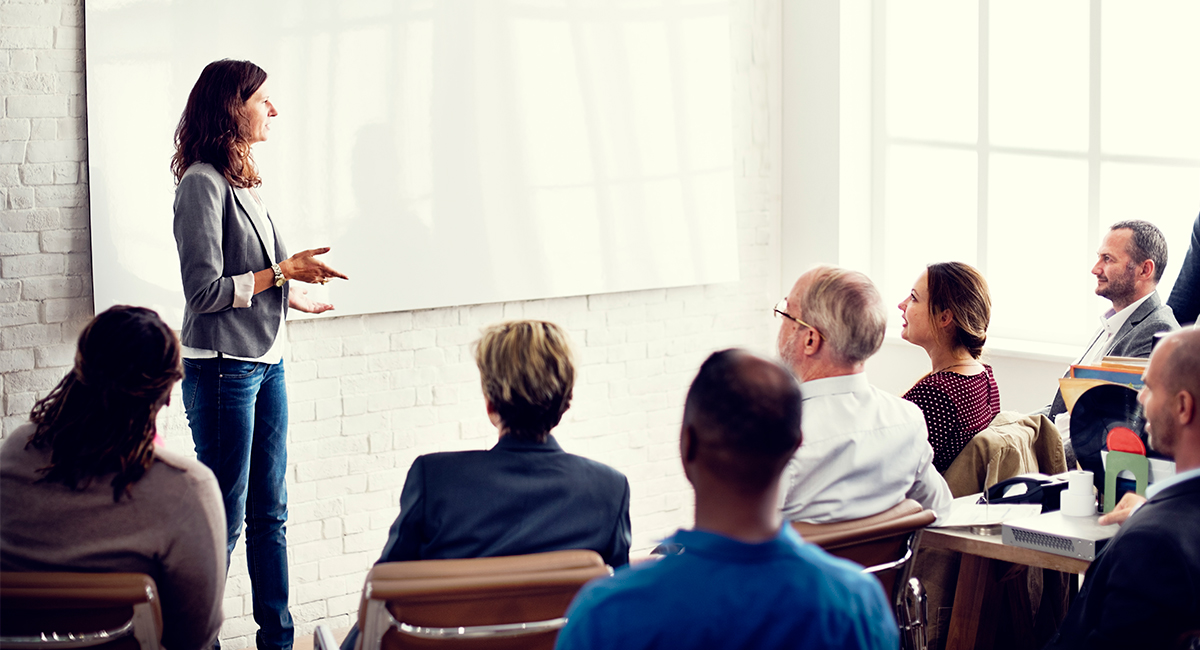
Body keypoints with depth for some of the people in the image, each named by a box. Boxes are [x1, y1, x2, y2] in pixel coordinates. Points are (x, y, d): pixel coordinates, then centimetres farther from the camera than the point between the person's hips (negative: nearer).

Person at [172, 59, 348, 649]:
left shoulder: (242, 180, 11)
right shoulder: (202, 182, -13)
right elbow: (204, 291, -17)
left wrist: (294, 296, 25)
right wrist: (283, 272, -14)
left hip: (266, 361, 9)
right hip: (222, 366, -8)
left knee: (270, 512, 12)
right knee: (222, 517, -3)